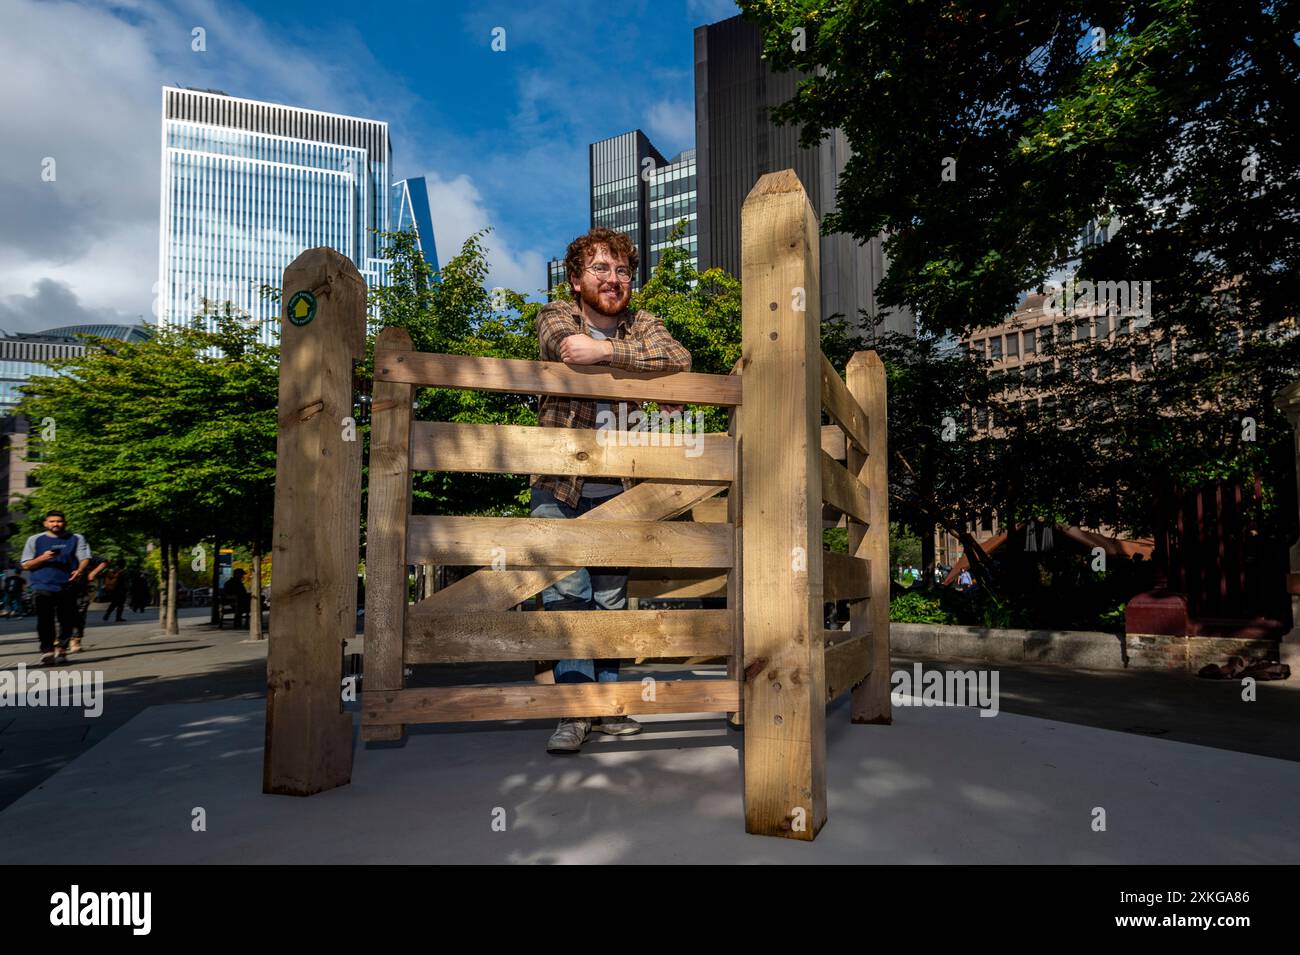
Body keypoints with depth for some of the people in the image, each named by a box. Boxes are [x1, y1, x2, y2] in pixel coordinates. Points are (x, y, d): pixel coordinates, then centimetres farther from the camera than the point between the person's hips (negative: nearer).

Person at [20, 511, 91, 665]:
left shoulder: (76, 539, 12)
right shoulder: (35, 540, 12)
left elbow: (84, 558, 2)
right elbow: (26, 565, 10)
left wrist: (80, 570, -20)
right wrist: (42, 558, -10)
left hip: (68, 587, 1)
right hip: (43, 587, 0)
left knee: (68, 621, 1)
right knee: (45, 621, -6)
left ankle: (60, 647, 16)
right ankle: (47, 651, -1)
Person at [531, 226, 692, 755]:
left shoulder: (644, 326, 10)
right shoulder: (555, 316, 5)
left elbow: (679, 360, -12)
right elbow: (568, 346, -19)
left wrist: (604, 350, -22)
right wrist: (657, 386, -19)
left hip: (617, 490, 2)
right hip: (558, 486, -2)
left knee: (611, 596, 8)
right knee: (565, 590, -11)